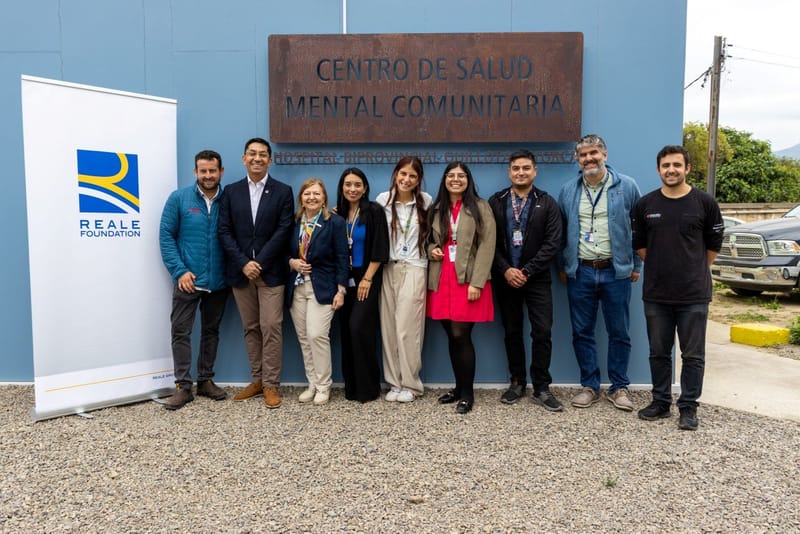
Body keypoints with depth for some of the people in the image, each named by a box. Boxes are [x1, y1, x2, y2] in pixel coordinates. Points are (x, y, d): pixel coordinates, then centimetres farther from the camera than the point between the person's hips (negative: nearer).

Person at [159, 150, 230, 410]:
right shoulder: (178, 198, -2)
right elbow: (166, 235, -3)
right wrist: (179, 271, -11)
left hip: (218, 281, 2)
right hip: (188, 279, -2)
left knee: (211, 331, 13)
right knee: (181, 332, -1)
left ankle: (206, 380, 25)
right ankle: (183, 386, 8)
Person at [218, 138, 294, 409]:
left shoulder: (283, 191, 2)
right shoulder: (231, 191, 9)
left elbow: (284, 231, -6)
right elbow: (225, 232, 2)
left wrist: (258, 263, -12)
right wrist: (244, 264, -10)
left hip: (271, 272, -3)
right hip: (241, 271, 3)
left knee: (270, 328, -3)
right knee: (250, 328, 10)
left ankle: (271, 385, 6)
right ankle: (257, 380, 21)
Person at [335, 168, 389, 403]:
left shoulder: (374, 211, -6)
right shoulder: (338, 214, 7)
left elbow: (379, 249, -10)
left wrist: (367, 279, -12)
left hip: (367, 278, -5)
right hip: (344, 279, 5)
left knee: (359, 328, -12)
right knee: (347, 330, 6)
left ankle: (368, 386, 2)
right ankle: (351, 385, 17)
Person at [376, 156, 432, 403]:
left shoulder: (425, 201, 1)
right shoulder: (383, 200, 3)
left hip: (413, 269, -2)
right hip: (388, 268, 2)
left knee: (407, 327, -5)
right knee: (389, 327, 4)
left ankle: (410, 384, 9)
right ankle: (394, 382, 16)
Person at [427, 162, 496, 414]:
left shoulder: (480, 208, 0)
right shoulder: (436, 210, 14)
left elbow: (487, 247, -6)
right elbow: (429, 240, 25)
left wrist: (476, 283, -14)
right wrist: (431, 249, -1)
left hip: (468, 280, -4)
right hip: (441, 280, 4)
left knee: (461, 336, -8)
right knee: (451, 337, 8)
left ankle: (467, 392, 7)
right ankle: (459, 387, 23)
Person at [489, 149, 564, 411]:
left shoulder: (547, 203, 1)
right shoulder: (495, 202, 4)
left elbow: (552, 243, -6)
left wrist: (527, 272, -13)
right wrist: (506, 270, -11)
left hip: (537, 279, -1)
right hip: (505, 278, 1)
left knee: (542, 332, -4)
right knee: (512, 332, 10)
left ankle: (541, 388, 8)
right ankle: (517, 382, 23)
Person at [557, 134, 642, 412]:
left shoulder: (627, 186, -1)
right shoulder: (568, 190, 6)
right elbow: (560, 232, 12)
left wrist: (637, 265, 3)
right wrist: (562, 266, 11)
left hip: (616, 272, -2)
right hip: (580, 272, 2)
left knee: (619, 333, 6)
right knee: (582, 333, 7)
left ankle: (618, 388, 20)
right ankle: (590, 386, 20)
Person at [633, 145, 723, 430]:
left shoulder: (705, 202, -2)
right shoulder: (645, 204, 4)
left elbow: (714, 244, 6)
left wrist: (695, 272, 9)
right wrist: (659, 267, 10)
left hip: (694, 294, -2)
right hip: (656, 294, 2)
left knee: (693, 355, 5)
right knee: (659, 353, 12)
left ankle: (688, 407, 18)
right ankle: (661, 402, 25)